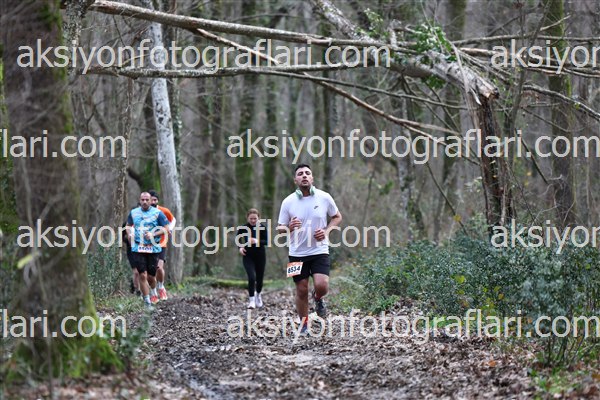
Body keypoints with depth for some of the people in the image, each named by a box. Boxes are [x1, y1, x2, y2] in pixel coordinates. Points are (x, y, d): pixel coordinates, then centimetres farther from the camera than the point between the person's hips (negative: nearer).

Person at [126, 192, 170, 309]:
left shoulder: (157, 213, -1)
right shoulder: (133, 212, 8)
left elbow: (165, 229, -2)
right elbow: (128, 225, 24)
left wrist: (153, 234, -15)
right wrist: (130, 234, 4)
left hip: (153, 248, -1)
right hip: (138, 248, 1)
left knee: (151, 276, 4)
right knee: (142, 275, -8)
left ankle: (153, 292, 37)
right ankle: (147, 303, -1)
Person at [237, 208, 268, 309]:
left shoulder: (262, 228, -8)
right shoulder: (243, 228, -6)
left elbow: (266, 241, -11)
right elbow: (238, 239, 9)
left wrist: (257, 241, -28)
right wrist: (240, 247, -10)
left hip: (260, 256, 1)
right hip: (248, 256, -1)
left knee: (259, 278, 12)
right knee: (252, 277, -17)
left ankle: (258, 294, 42)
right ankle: (251, 300, -5)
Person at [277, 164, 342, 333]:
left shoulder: (324, 197, -2)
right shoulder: (288, 202, -3)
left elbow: (337, 217, 13)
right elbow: (280, 227, 4)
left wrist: (327, 230, -5)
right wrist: (289, 227, -19)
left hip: (320, 251, 0)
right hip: (297, 253, 1)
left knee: (322, 285, -17)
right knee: (301, 290, 3)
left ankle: (318, 298, 20)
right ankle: (304, 324, 21)